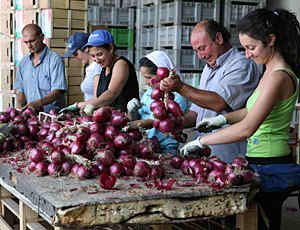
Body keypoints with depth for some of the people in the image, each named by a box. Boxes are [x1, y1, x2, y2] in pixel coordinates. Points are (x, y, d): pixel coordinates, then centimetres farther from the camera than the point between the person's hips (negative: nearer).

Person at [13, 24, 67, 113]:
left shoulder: (55, 59, -3)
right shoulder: (23, 62, 17)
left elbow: (58, 92, -10)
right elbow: (20, 89, 19)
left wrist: (38, 103, -23)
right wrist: (19, 107, 0)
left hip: (51, 113, -5)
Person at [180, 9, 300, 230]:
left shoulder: (279, 77, -21)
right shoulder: (271, 71, 11)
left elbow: (246, 129, -26)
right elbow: (254, 111, 23)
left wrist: (201, 141, -20)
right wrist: (223, 118, 10)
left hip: (269, 164, -9)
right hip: (262, 161, 9)